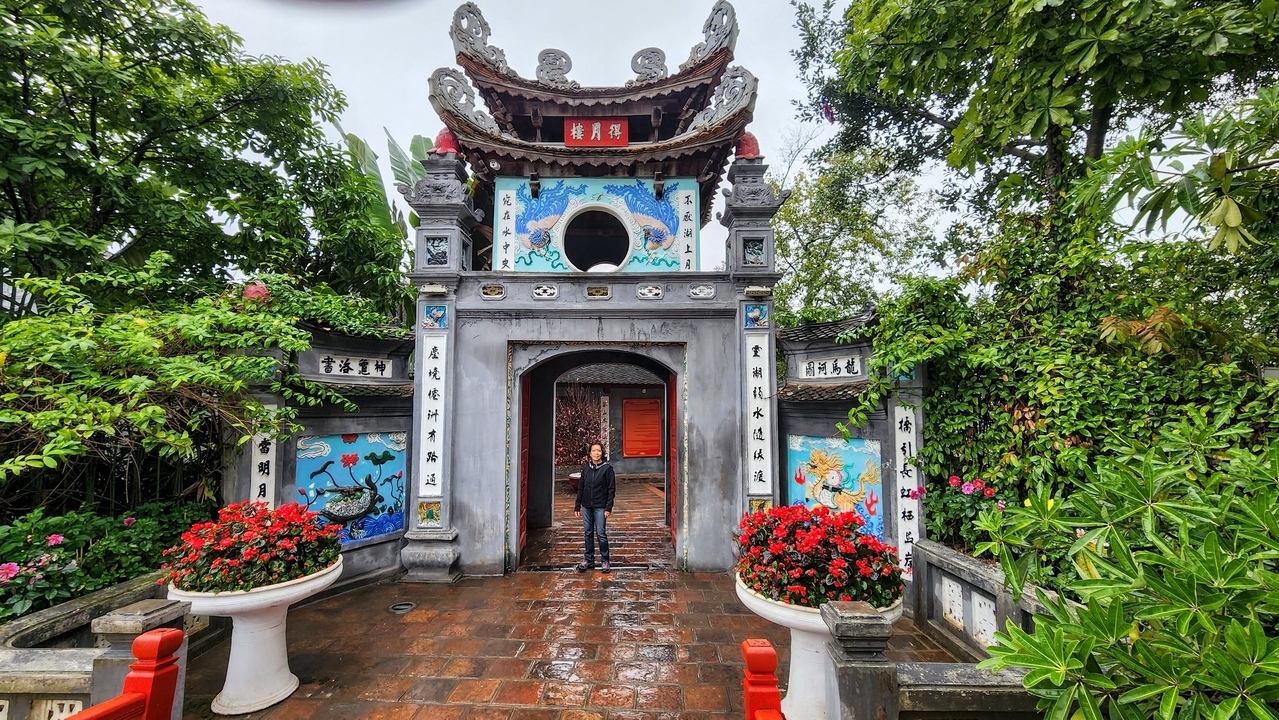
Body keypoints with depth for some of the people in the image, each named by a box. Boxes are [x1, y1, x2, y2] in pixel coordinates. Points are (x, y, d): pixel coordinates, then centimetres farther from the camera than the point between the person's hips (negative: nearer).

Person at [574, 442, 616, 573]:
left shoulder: (607, 468, -7)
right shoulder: (586, 468, 6)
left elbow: (611, 489, -7)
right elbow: (580, 488, 10)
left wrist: (608, 508, -12)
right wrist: (577, 506, 8)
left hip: (600, 507, -4)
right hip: (586, 507, 4)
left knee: (601, 533, 0)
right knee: (588, 533, 12)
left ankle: (605, 561, 13)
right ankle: (589, 559, 24)